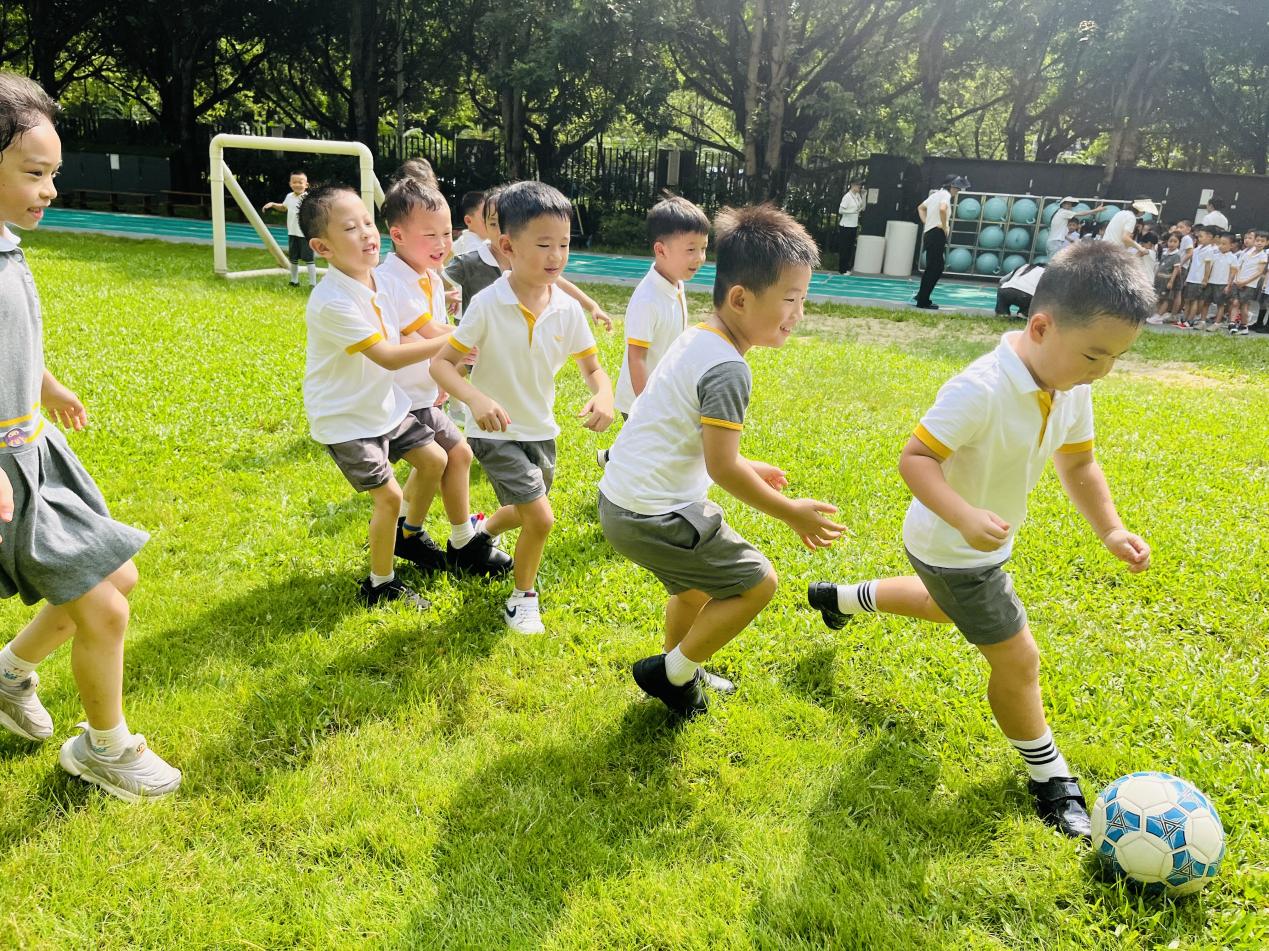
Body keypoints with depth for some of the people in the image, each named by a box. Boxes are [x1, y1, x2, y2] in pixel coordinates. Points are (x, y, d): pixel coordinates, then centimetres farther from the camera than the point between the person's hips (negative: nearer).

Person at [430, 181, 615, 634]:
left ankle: (481, 534, 57)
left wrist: (603, 395, -22)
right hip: (496, 431, -5)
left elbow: (592, 367, 1)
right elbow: (441, 362, -18)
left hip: (541, 430, 5)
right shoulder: (487, 305, -21)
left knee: (525, 512, 22)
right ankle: (523, 597, 13)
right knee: (541, 517, -14)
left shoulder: (567, 310, -10)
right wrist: (475, 398, -37)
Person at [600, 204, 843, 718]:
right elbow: (721, 468, -22)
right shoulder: (728, 369, -22)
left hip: (620, 500, 10)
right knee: (756, 582, 2)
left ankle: (679, 674, 48)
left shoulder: (695, 339, 8)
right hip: (655, 516, -10)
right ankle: (672, 672, 15)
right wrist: (791, 513, -12)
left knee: (696, 586, 29)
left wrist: (749, 468, 22)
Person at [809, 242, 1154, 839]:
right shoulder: (980, 390, -35)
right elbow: (914, 458, -33)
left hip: (985, 543, 9)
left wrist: (1110, 530, -6)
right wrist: (964, 517, -46)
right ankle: (1051, 782, 22)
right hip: (951, 548, -9)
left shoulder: (1072, 390, -9)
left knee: (948, 607, 36)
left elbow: (1076, 463, 4)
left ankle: (841, 598, 54)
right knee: (1017, 660, 0)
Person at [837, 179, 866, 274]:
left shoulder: (858, 196, 9)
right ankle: (842, 270, 5)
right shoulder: (847, 196, -13)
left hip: (854, 226, 7)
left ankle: (847, 268, 19)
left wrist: (863, 195, 1)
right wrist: (853, 211, -20)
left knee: (850, 248, 11)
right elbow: (841, 210, -16)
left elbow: (863, 207, 11)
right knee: (844, 248, -2)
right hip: (846, 226, -7)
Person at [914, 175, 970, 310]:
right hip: (937, 234, -10)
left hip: (929, 233, 10)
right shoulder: (946, 194, -8)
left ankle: (922, 296, 19)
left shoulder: (936, 194, 20)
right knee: (934, 269, -6)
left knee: (936, 268, 16)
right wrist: (945, 227, -17)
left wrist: (926, 222, 20)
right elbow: (942, 209, -30)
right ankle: (923, 301, -4)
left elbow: (921, 208, 33)